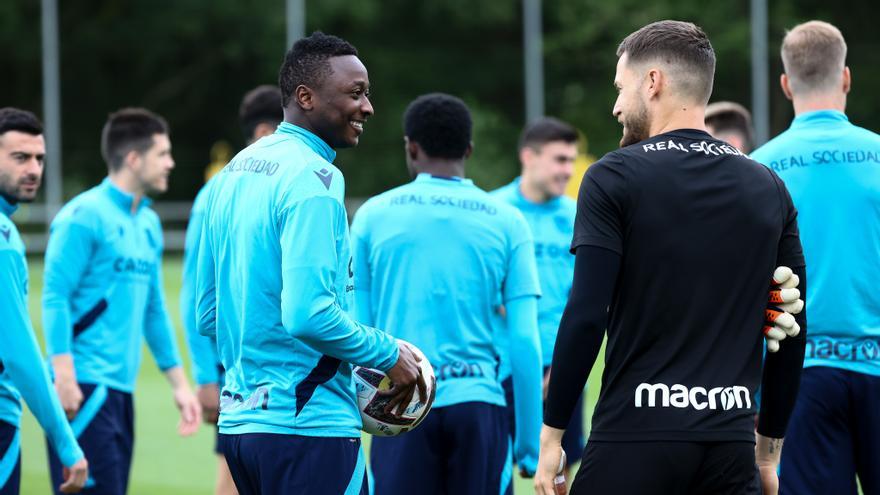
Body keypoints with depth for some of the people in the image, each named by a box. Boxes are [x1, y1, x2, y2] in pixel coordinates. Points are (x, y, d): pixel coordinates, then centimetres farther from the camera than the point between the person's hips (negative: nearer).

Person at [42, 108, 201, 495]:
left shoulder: (148, 223, 17)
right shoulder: (84, 216, -8)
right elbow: (55, 296, -13)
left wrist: (179, 383, 22)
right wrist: (64, 374, -21)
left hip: (121, 388, 9)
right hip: (84, 388, -8)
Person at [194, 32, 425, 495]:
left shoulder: (233, 173, 14)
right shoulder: (312, 178, -15)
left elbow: (207, 315, 18)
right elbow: (309, 314, -23)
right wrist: (389, 355, -10)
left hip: (238, 418, 9)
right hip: (307, 422, -9)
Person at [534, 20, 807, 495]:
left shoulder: (615, 177, -4)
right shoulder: (769, 188, 10)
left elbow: (586, 317, -10)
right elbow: (792, 330, 11)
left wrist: (551, 436, -4)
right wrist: (770, 446, 20)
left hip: (634, 441, -4)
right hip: (731, 446, 4)